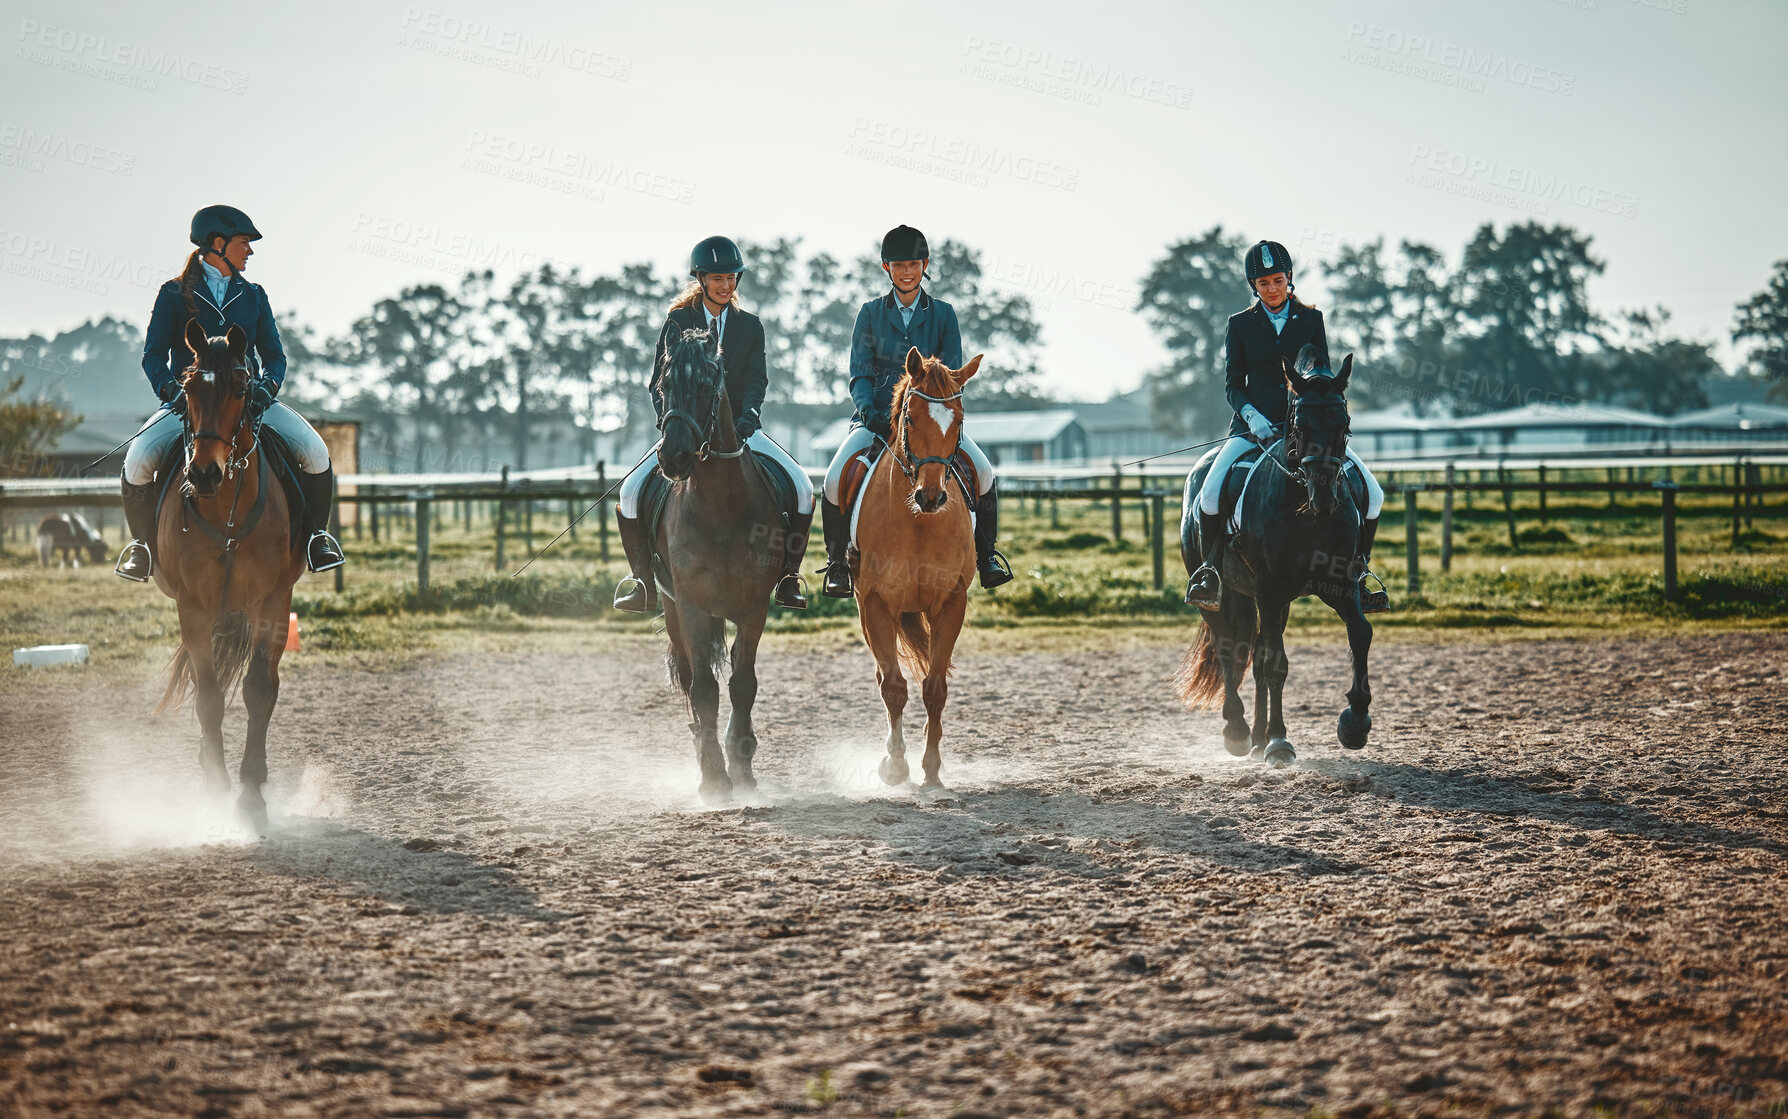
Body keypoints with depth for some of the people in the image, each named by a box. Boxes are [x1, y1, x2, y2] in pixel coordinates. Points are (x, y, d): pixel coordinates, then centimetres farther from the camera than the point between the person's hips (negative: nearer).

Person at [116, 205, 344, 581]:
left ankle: (315, 534, 2)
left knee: (315, 452, -21)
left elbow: (274, 355, 12)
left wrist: (267, 386, -10)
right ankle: (143, 540, -2)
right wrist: (171, 390, -18)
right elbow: (154, 355, 2)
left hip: (249, 401, 2)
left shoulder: (253, 296, 15)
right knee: (138, 460, -28)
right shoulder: (174, 295, 5)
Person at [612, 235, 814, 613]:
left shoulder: (750, 326, 8)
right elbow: (660, 382, 2)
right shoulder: (678, 323, 5)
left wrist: (745, 420, -21)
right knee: (631, 492, -20)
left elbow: (756, 382, -1)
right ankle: (645, 583, -6)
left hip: (740, 427, 1)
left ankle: (787, 579, -7)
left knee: (802, 488, -19)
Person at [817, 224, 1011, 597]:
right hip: (878, 418, 0)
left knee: (983, 472, -21)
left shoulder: (943, 314, 8)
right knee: (835, 479, -23)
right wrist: (867, 410, -17)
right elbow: (860, 374, 3)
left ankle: (986, 555, -1)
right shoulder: (870, 313, 7)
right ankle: (836, 562, -3)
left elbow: (952, 375, 3)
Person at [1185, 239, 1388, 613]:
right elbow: (1232, 384, 4)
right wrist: (1252, 416, -16)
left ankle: (1355, 575, 2)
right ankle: (1210, 568, -6)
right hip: (1254, 425, -1)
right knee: (1211, 493, -28)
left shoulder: (1311, 320, 10)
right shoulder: (1240, 325, 8)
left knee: (1372, 494, -15)